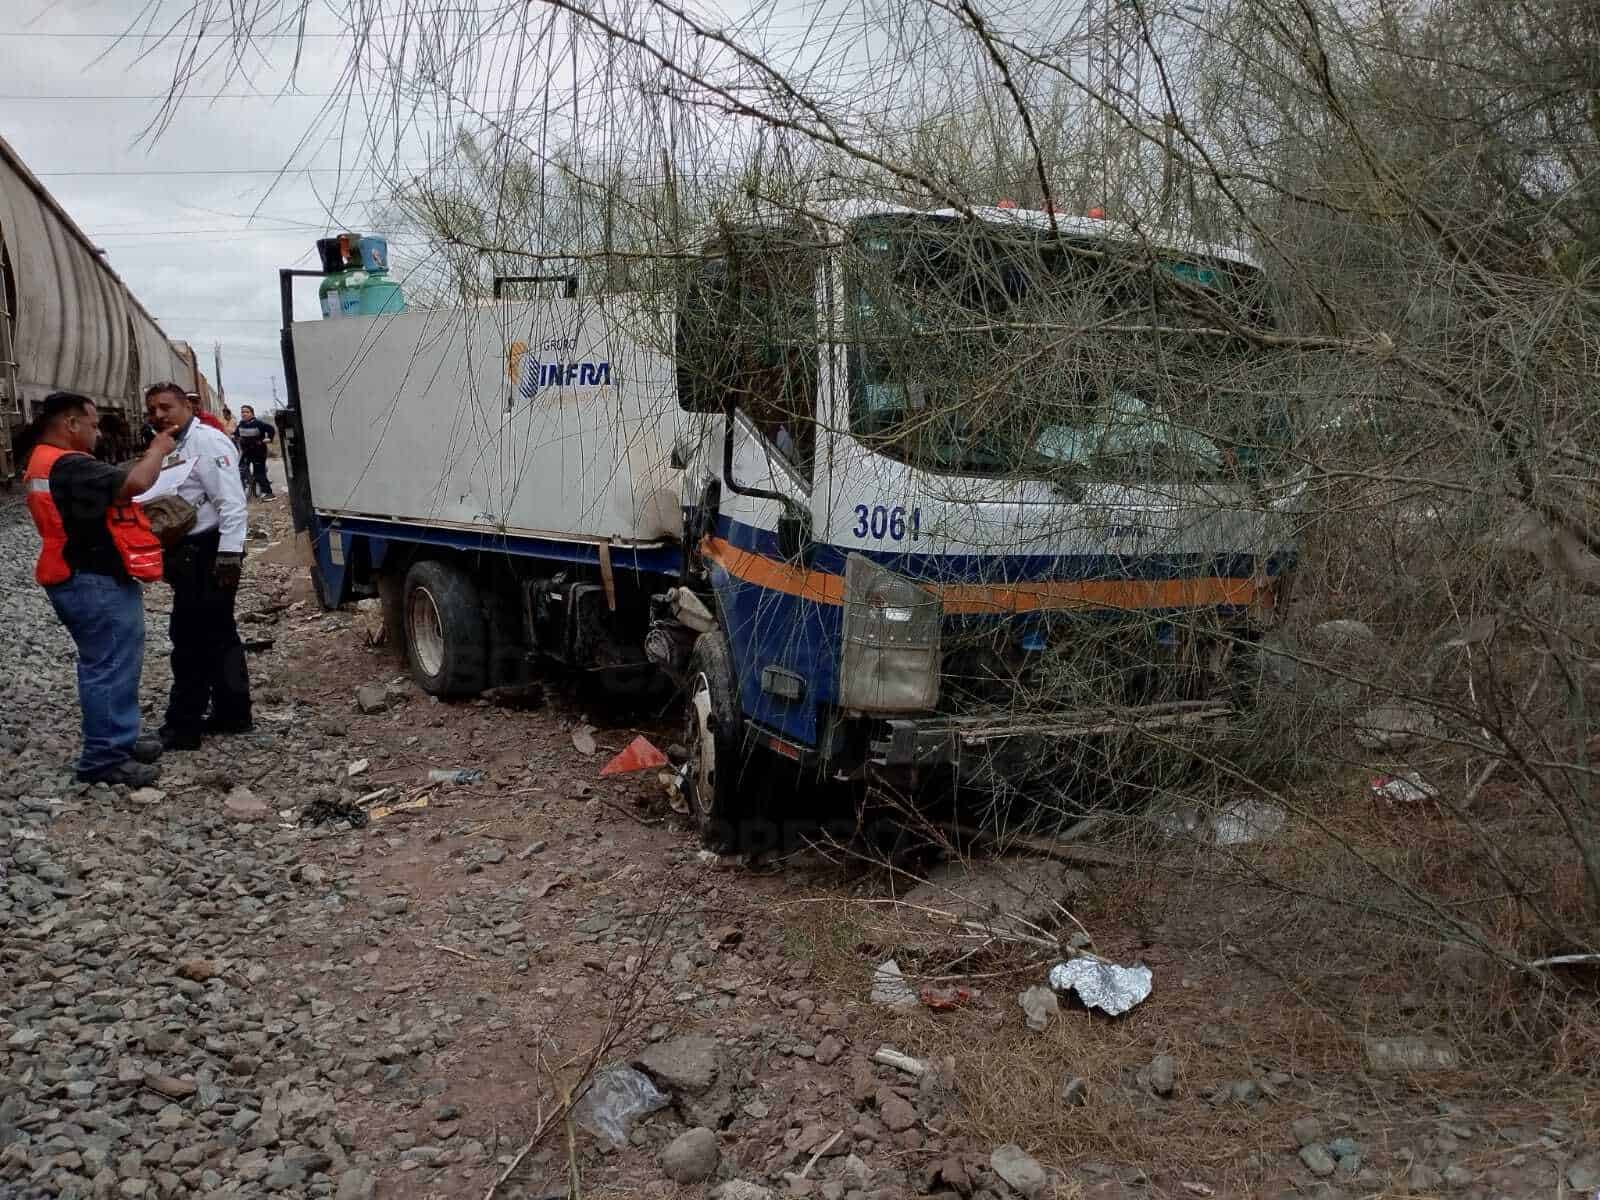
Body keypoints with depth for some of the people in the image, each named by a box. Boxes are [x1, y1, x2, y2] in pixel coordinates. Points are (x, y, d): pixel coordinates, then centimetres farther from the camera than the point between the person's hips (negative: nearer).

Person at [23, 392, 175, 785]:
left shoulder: (43, 463, 15)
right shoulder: (68, 466, -21)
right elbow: (134, 482, -29)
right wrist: (157, 450, -11)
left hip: (86, 579, 11)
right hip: (96, 583, -11)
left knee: (107, 664, 18)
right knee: (111, 667, -5)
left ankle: (117, 740, 28)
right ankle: (104, 758, 0)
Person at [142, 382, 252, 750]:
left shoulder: (206, 441, -14)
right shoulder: (174, 447, 17)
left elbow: (231, 501, -22)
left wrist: (229, 554, -27)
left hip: (207, 555, -10)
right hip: (192, 555, 10)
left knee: (191, 640, -5)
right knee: (217, 637, 14)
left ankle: (183, 727, 1)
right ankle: (232, 714, 23)